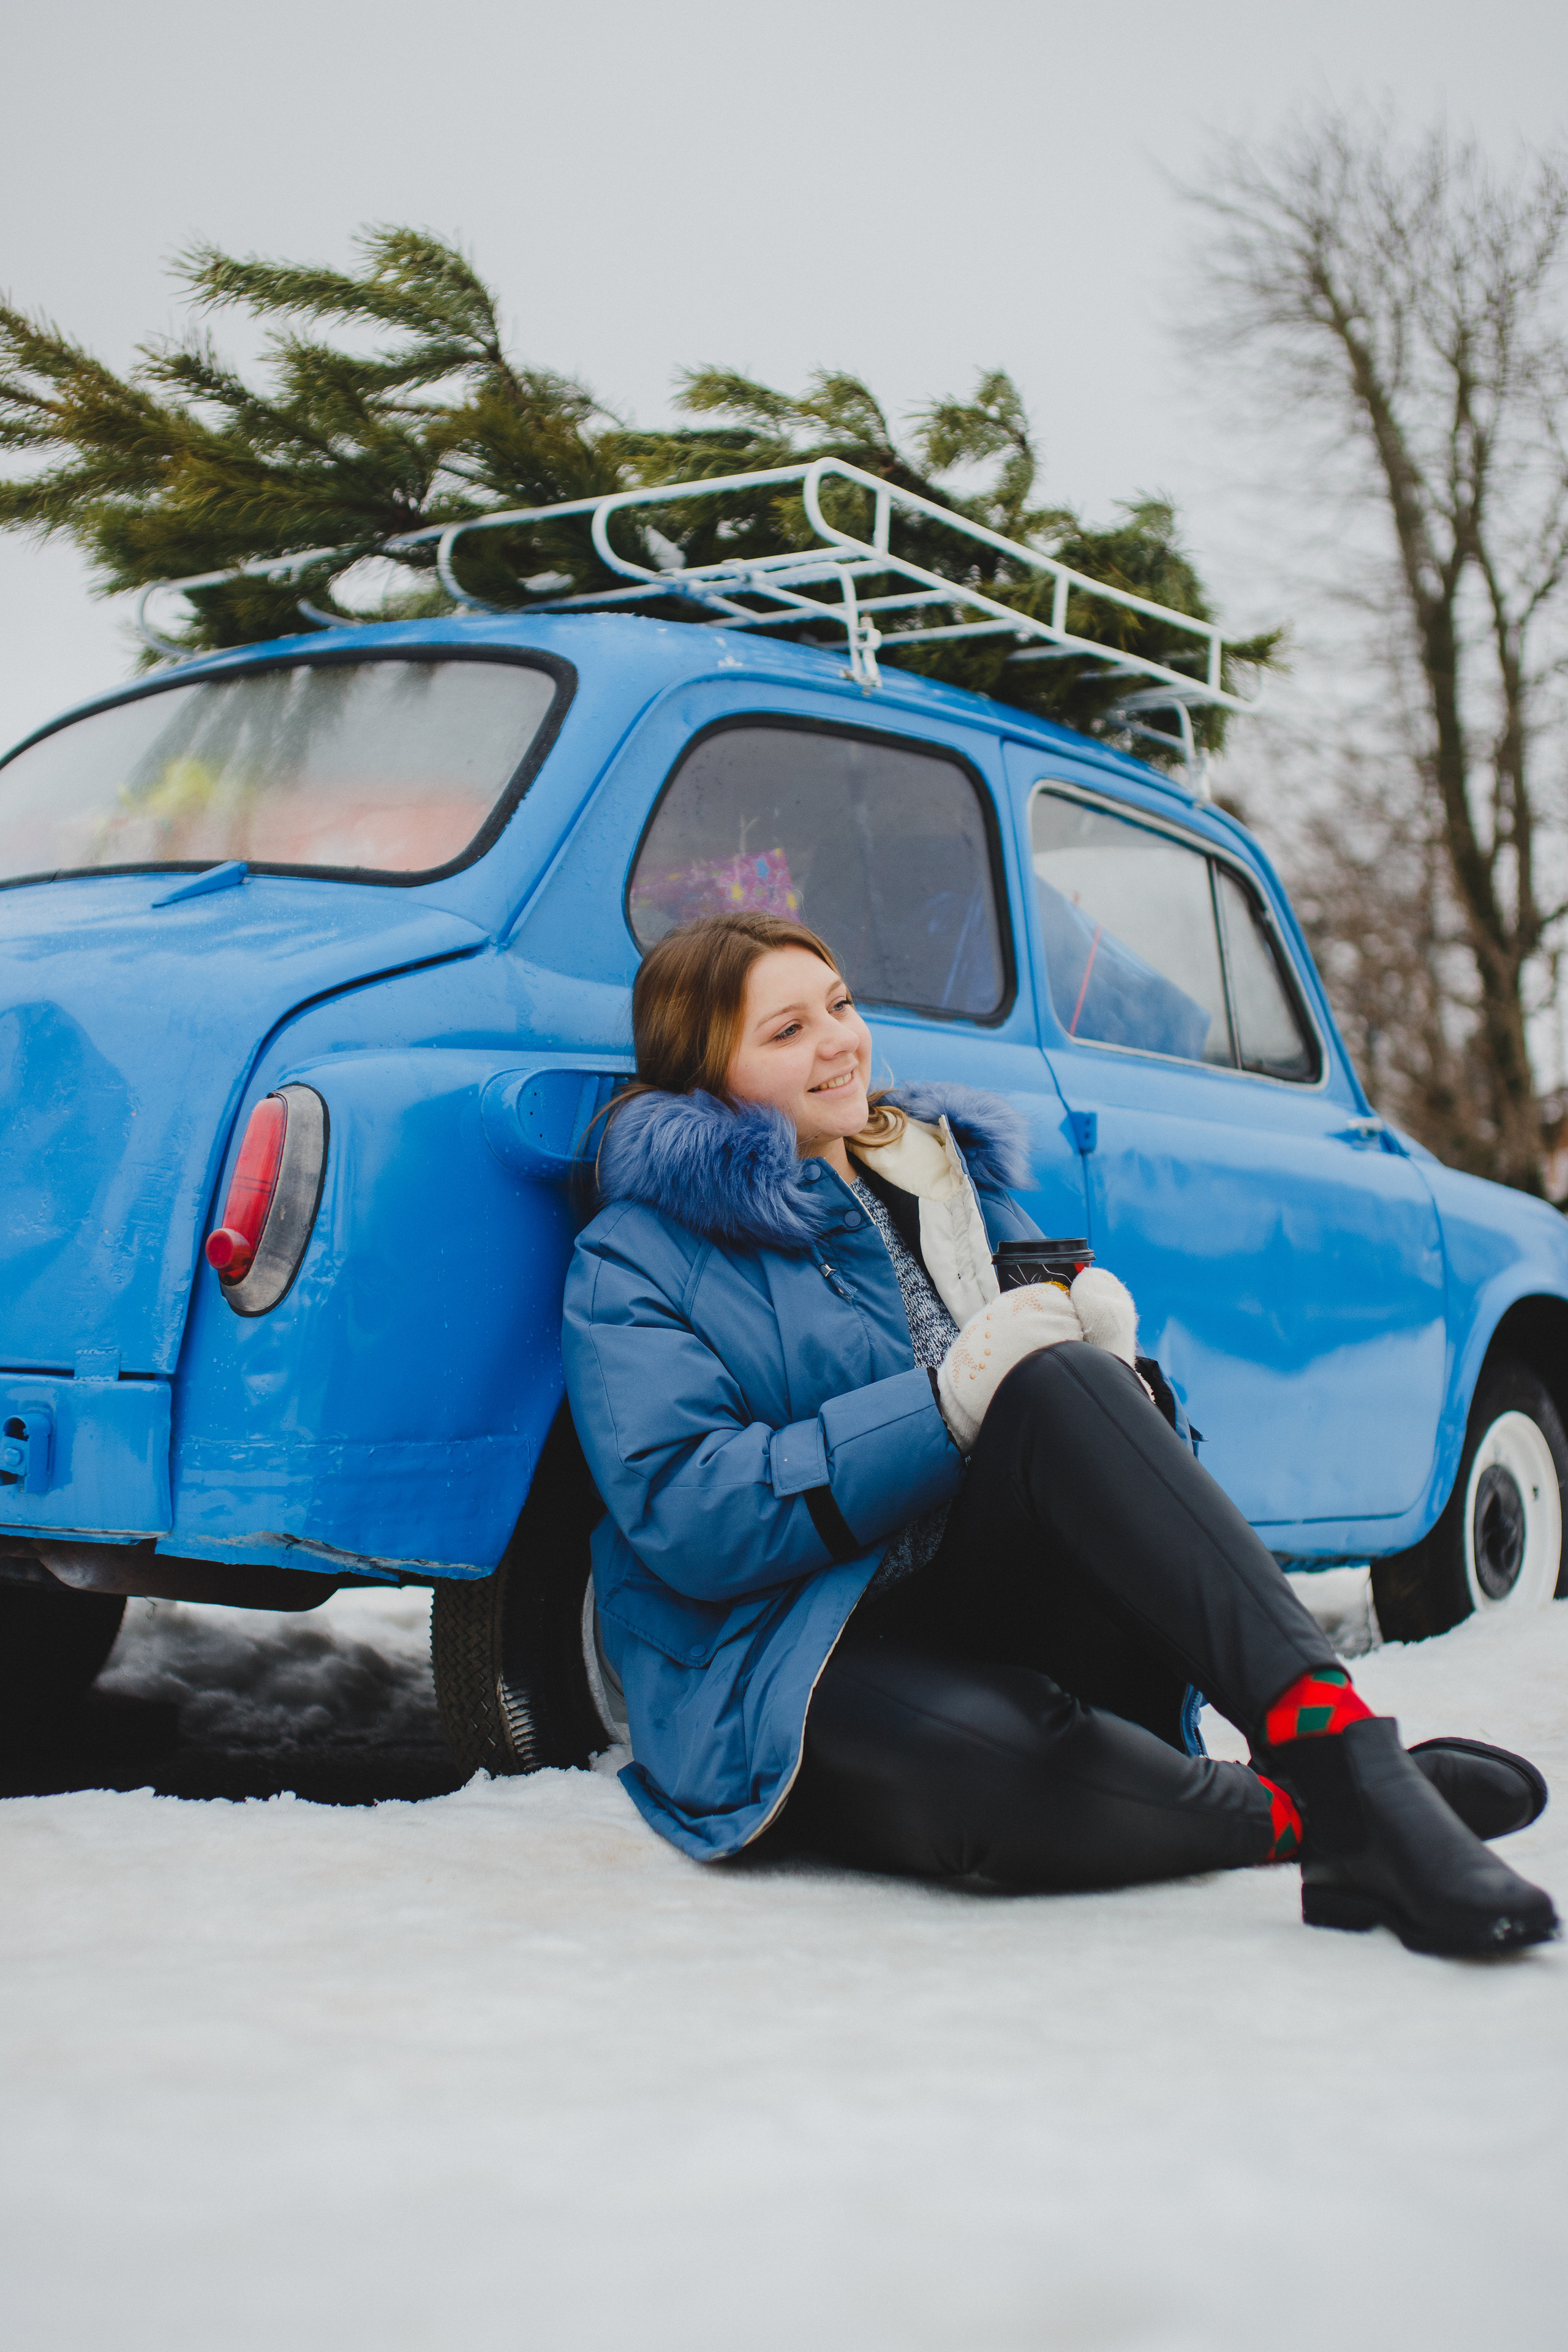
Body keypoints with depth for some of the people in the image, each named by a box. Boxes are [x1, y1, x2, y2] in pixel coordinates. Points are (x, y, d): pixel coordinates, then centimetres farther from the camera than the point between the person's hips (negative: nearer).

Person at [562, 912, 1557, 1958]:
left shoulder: (946, 1170, 19)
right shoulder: (636, 1261, 1)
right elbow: (683, 1516, -14)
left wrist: (1104, 1357, -10)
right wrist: (946, 1404, -21)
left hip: (993, 1595, 4)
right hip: (789, 1666, -4)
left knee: (1063, 1386, -29)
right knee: (980, 1765, -41)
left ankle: (1332, 1740, -40)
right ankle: (1319, 1818, -28)